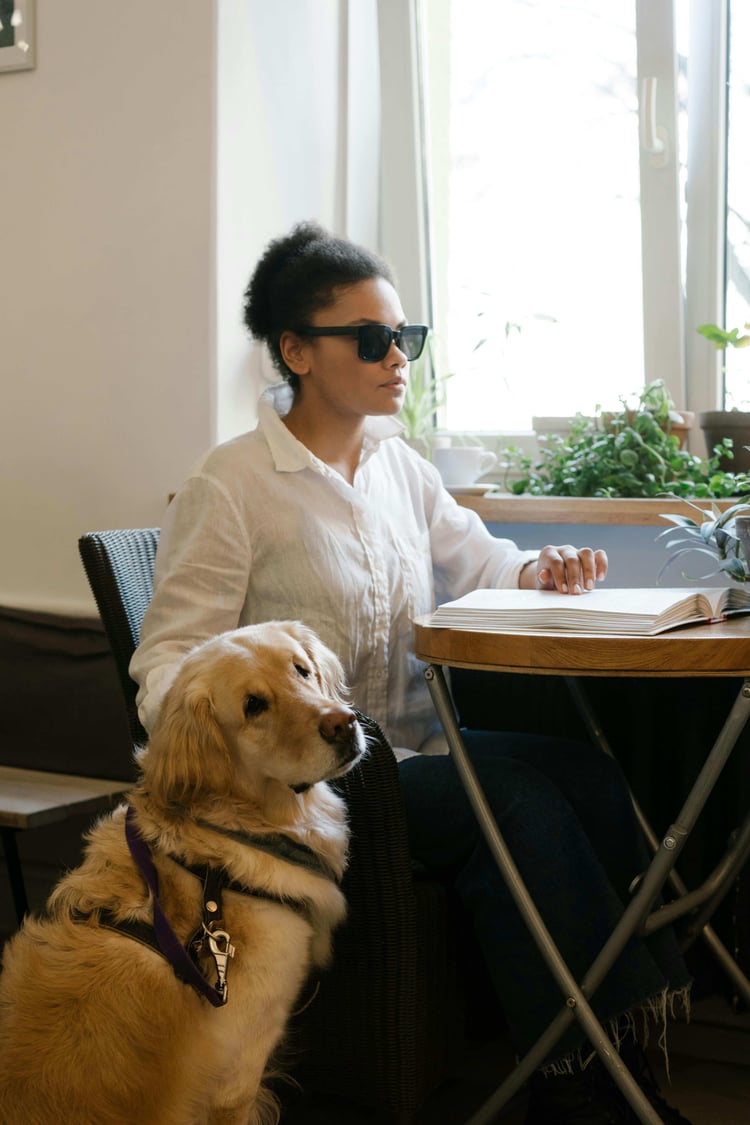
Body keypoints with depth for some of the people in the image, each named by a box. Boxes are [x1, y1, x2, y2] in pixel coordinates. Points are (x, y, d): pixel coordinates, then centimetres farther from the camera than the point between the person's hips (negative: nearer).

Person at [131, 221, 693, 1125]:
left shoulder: (399, 467, 14)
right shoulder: (230, 487, -7)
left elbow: (474, 558, 25)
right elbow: (170, 655, -10)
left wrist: (539, 570, 1)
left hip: (412, 743, 7)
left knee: (587, 773, -21)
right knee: (518, 804, -28)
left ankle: (615, 1051, -15)